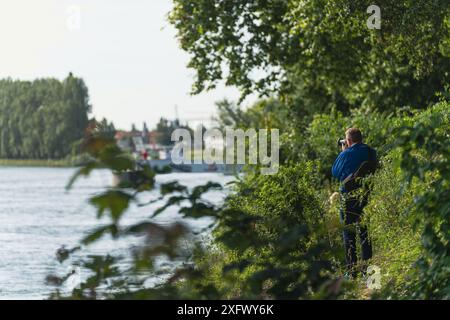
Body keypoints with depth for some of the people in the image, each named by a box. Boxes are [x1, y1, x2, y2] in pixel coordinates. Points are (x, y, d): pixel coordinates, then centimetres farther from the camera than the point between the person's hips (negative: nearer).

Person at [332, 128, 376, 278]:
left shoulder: (346, 154, -14)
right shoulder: (371, 153, 0)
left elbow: (335, 172, 0)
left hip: (349, 197, -5)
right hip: (367, 196, 5)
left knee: (349, 233, 2)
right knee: (365, 232, 13)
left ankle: (351, 270, -1)